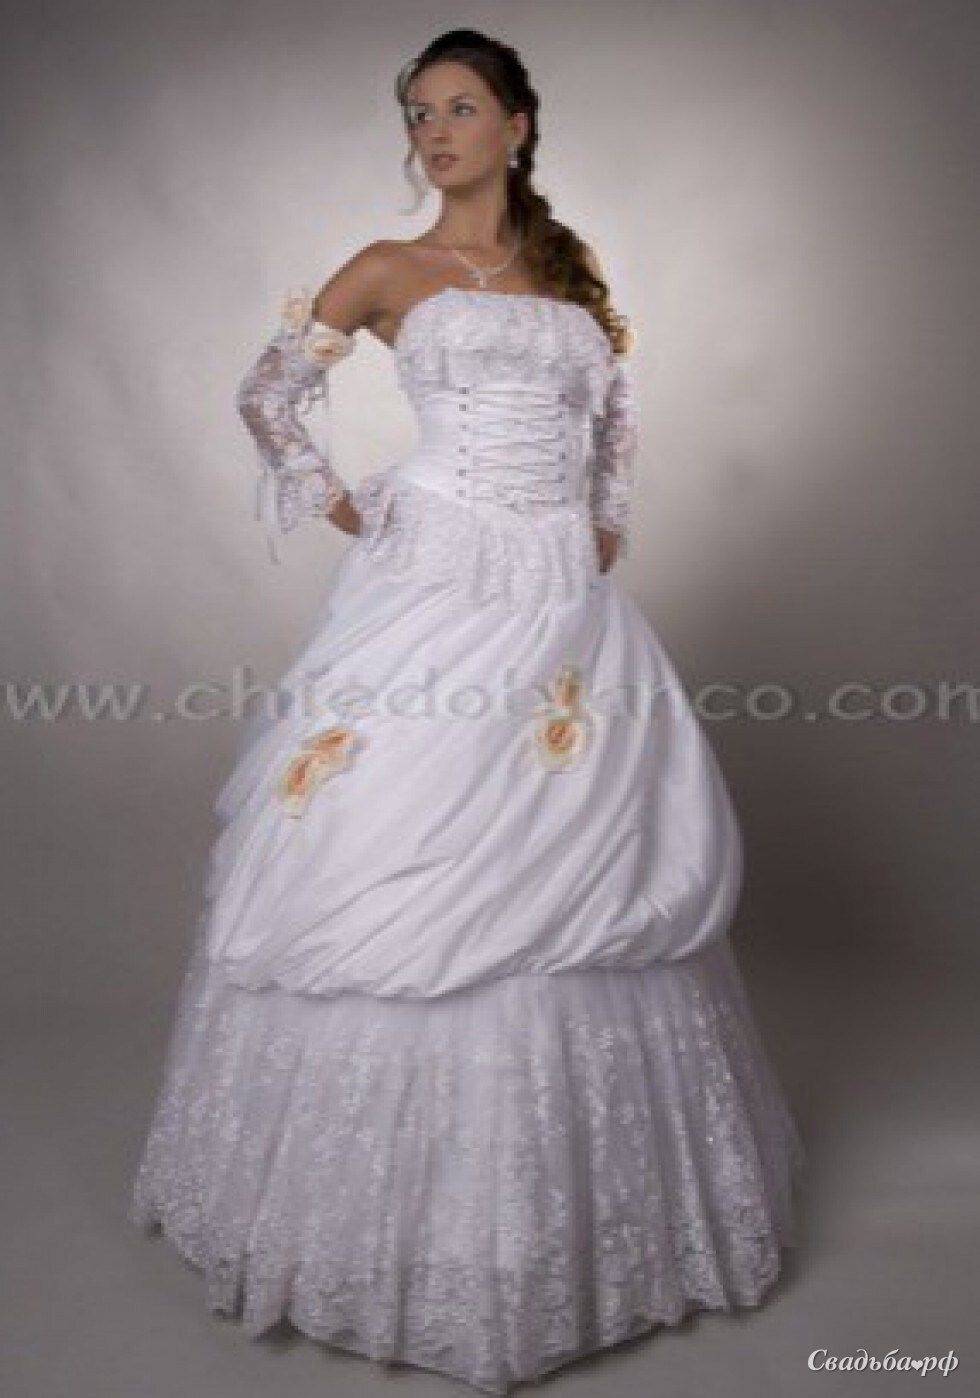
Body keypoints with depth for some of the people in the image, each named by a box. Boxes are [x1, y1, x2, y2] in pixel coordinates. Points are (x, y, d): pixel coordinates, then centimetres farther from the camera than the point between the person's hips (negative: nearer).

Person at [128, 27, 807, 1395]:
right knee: (416, 895, -4)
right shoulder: (391, 270, 6)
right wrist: (345, 510, -1)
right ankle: (412, 1206, 13)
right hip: (438, 594, -4)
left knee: (585, 871, 7)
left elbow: (617, 411, 26)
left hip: (570, 602, 4)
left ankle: (581, 1193, 26)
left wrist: (608, 526, 13)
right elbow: (269, 393, 5)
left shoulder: (571, 268, 17)